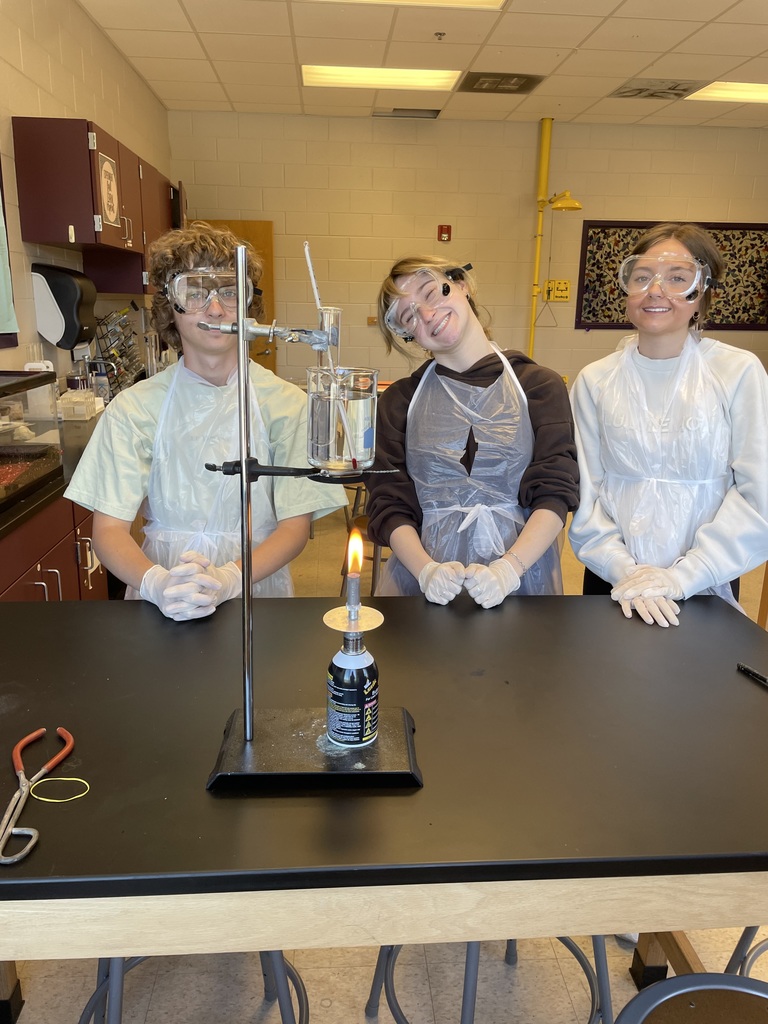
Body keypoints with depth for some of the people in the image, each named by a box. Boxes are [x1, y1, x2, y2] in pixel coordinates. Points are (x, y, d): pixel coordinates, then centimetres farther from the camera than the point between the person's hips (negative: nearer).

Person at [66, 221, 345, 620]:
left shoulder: (285, 403, 0)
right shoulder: (135, 407, 2)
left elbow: (295, 526, -2)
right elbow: (109, 530, -1)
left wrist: (229, 579, -19)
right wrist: (158, 583, -21)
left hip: (256, 593, 0)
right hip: (160, 608, 1)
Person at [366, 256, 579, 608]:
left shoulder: (540, 385, 5)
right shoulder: (399, 401, 9)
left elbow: (555, 495, -2)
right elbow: (389, 505, 2)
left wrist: (507, 570, -17)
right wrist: (427, 571, -15)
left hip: (522, 573, 0)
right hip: (422, 580, 0)